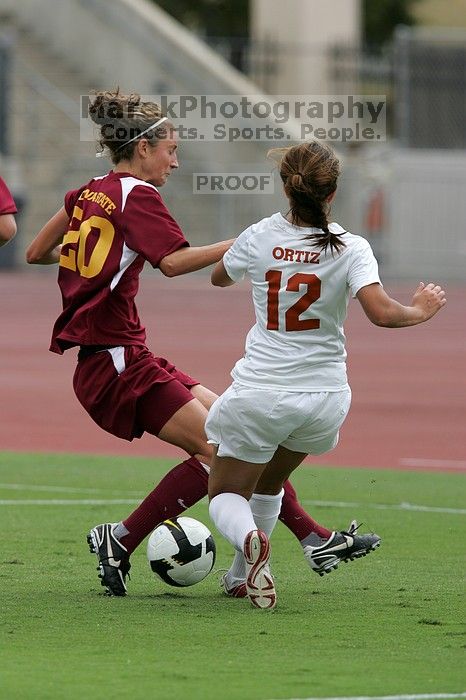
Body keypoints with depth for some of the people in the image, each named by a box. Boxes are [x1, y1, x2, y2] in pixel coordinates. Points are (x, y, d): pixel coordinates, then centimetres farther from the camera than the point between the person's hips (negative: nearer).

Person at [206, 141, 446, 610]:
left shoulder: (260, 238, -5)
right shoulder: (350, 249, -10)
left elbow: (218, 276, 16)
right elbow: (382, 313, -22)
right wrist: (420, 311, -2)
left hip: (260, 391, -2)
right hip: (325, 397, 2)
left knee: (226, 494, 12)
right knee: (269, 480, 29)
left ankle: (249, 539, -21)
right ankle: (242, 576, 26)